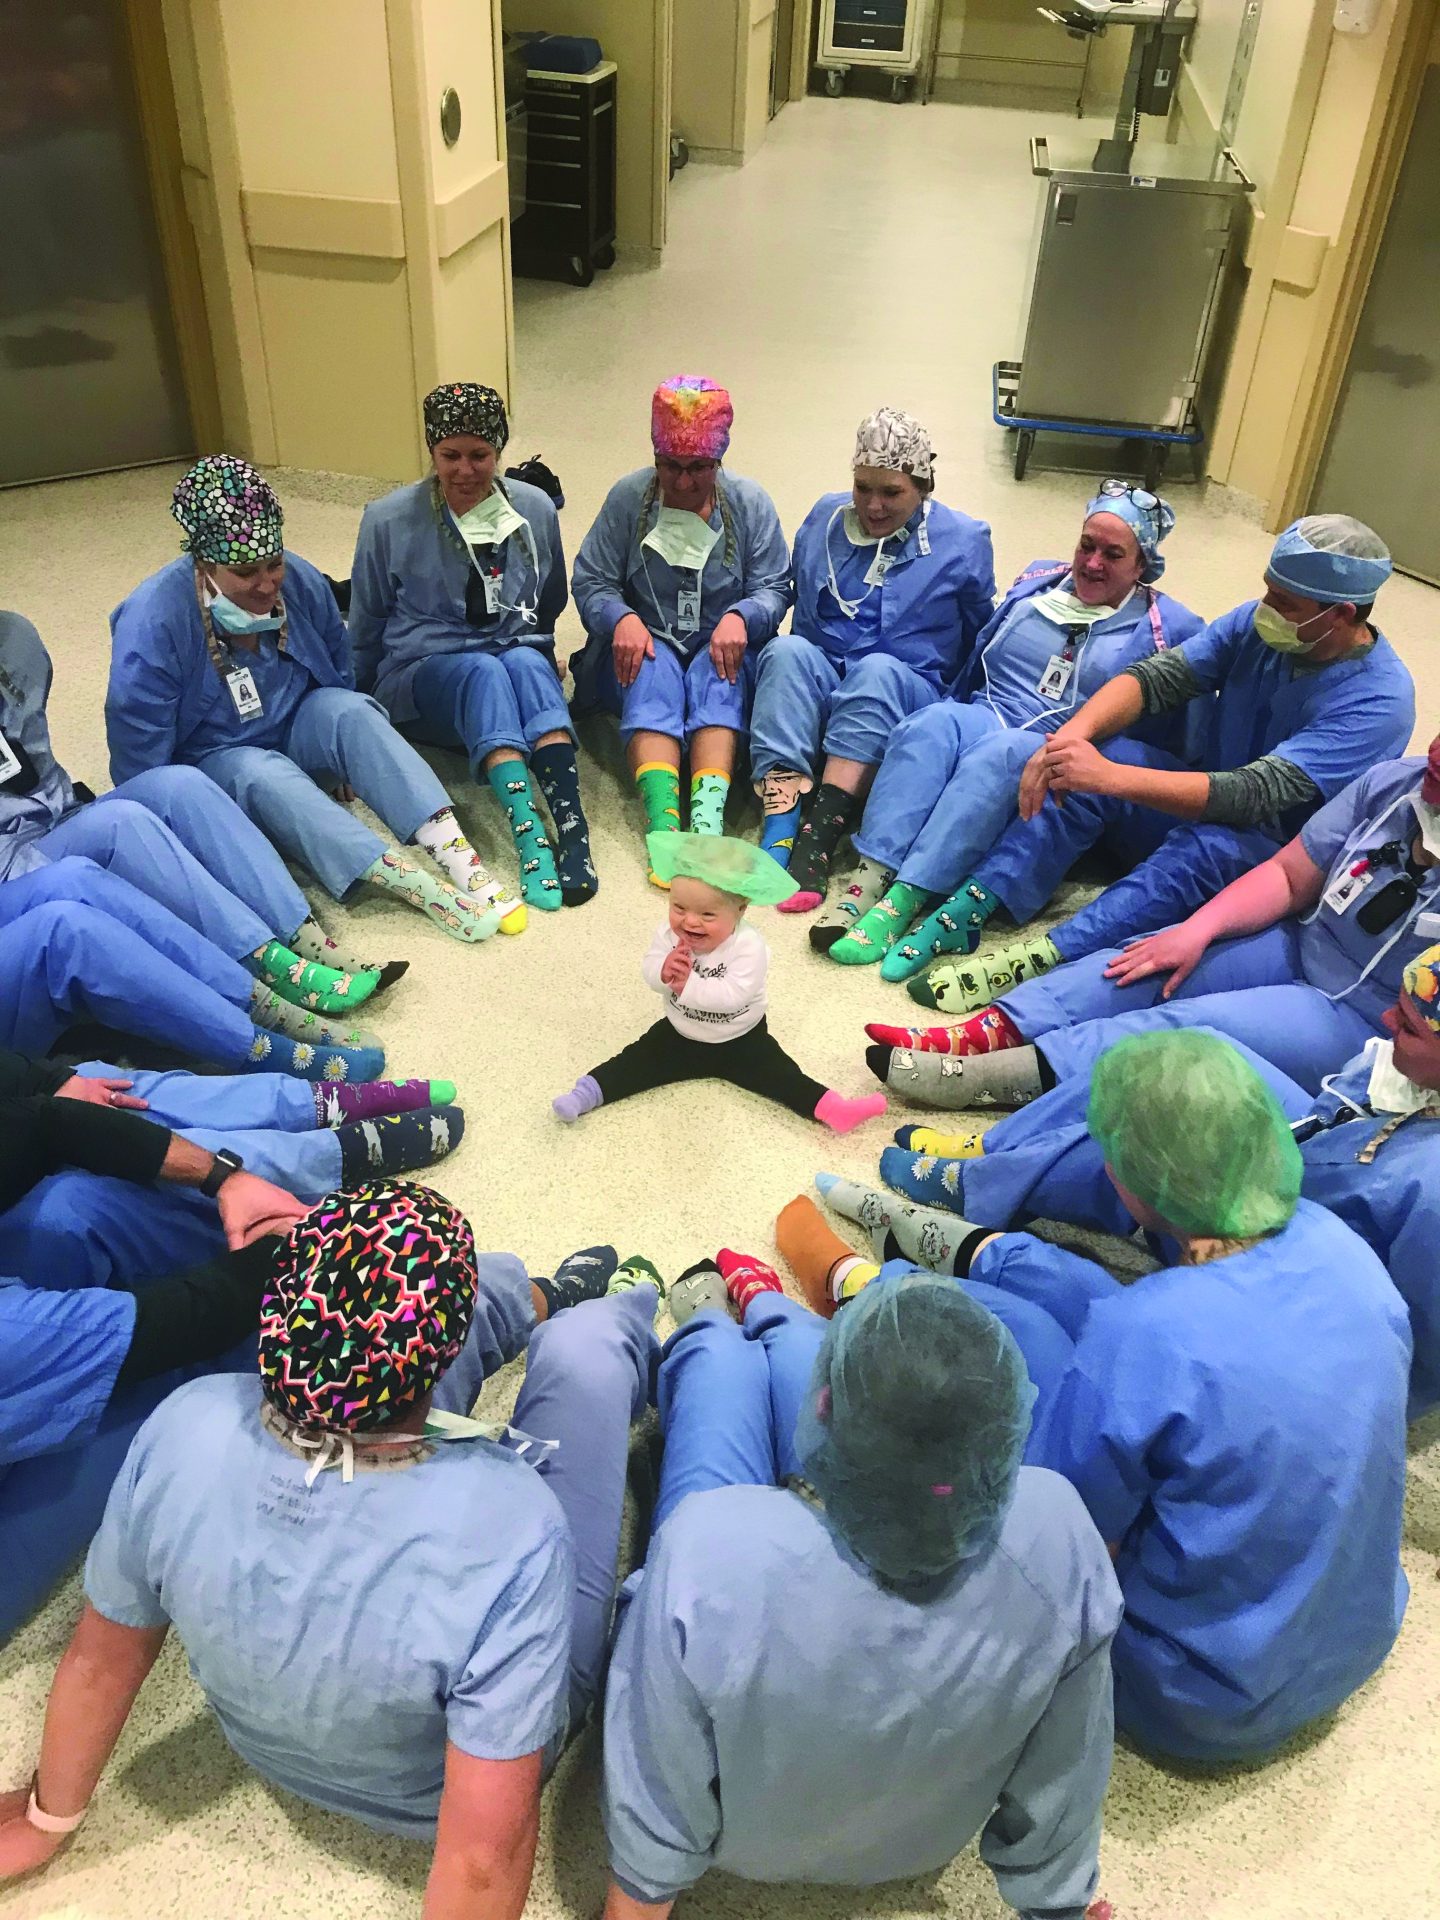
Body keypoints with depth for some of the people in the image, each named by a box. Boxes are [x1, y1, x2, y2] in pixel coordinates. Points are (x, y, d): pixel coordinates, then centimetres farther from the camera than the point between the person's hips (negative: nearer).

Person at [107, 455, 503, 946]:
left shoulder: (301, 581, -10)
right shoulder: (152, 621, -24)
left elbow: (340, 675, 7)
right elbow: (140, 750, -17)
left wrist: (351, 761, 12)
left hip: (296, 731, 4)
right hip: (214, 759, -4)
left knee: (349, 710, -27)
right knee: (264, 775, -36)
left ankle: (450, 846, -42)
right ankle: (411, 883, -50)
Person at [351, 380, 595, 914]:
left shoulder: (535, 509, 4)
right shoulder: (389, 520, -3)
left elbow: (550, 604, 21)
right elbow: (366, 629, 9)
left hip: (520, 658, 2)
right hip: (423, 671, -2)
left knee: (526, 662, -34)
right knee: (484, 670, -36)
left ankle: (570, 824, -51)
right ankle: (528, 833, -55)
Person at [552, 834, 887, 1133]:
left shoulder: (748, 947, -28)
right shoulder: (669, 934, -13)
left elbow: (735, 995, -36)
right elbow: (649, 971, -14)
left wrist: (689, 984, -38)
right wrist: (664, 971, -37)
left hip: (741, 1042, -4)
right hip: (679, 1035, 4)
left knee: (777, 1073, -15)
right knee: (638, 1059, -7)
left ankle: (830, 1109, -22)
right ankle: (587, 1093, -8)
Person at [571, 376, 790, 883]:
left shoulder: (750, 503, 2)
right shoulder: (627, 497, 0)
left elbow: (775, 589, -1)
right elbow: (589, 581, -2)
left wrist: (739, 617, -24)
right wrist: (621, 618, -23)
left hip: (722, 649, 1)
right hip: (646, 647, 0)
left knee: (718, 672, -34)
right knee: (654, 668, -35)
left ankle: (708, 812, -54)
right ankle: (661, 816, -55)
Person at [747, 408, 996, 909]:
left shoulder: (964, 540, 4)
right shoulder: (825, 517, 11)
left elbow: (981, 639, 14)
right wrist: (799, 670, 10)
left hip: (907, 693, -2)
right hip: (818, 678, 2)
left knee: (878, 670, -37)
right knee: (788, 651, -32)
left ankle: (818, 839, -47)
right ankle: (778, 829, -46)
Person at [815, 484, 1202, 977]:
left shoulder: (1171, 629, 7)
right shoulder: (1038, 582, 20)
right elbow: (976, 666, 23)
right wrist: (957, 709, 8)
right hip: (983, 719, 4)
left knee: (998, 754, -38)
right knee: (933, 721, -32)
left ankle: (905, 901, -46)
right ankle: (873, 878, -44)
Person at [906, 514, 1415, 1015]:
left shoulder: (1379, 699, -22)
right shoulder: (1258, 624, -4)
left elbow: (1256, 795, -31)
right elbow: (1154, 678, -10)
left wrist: (1109, 776, -40)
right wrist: (1072, 734, -32)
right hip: (1197, 801, 6)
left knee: (1208, 846, -40)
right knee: (1095, 755, -23)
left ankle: (1039, 962, -49)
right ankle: (970, 910, -31)